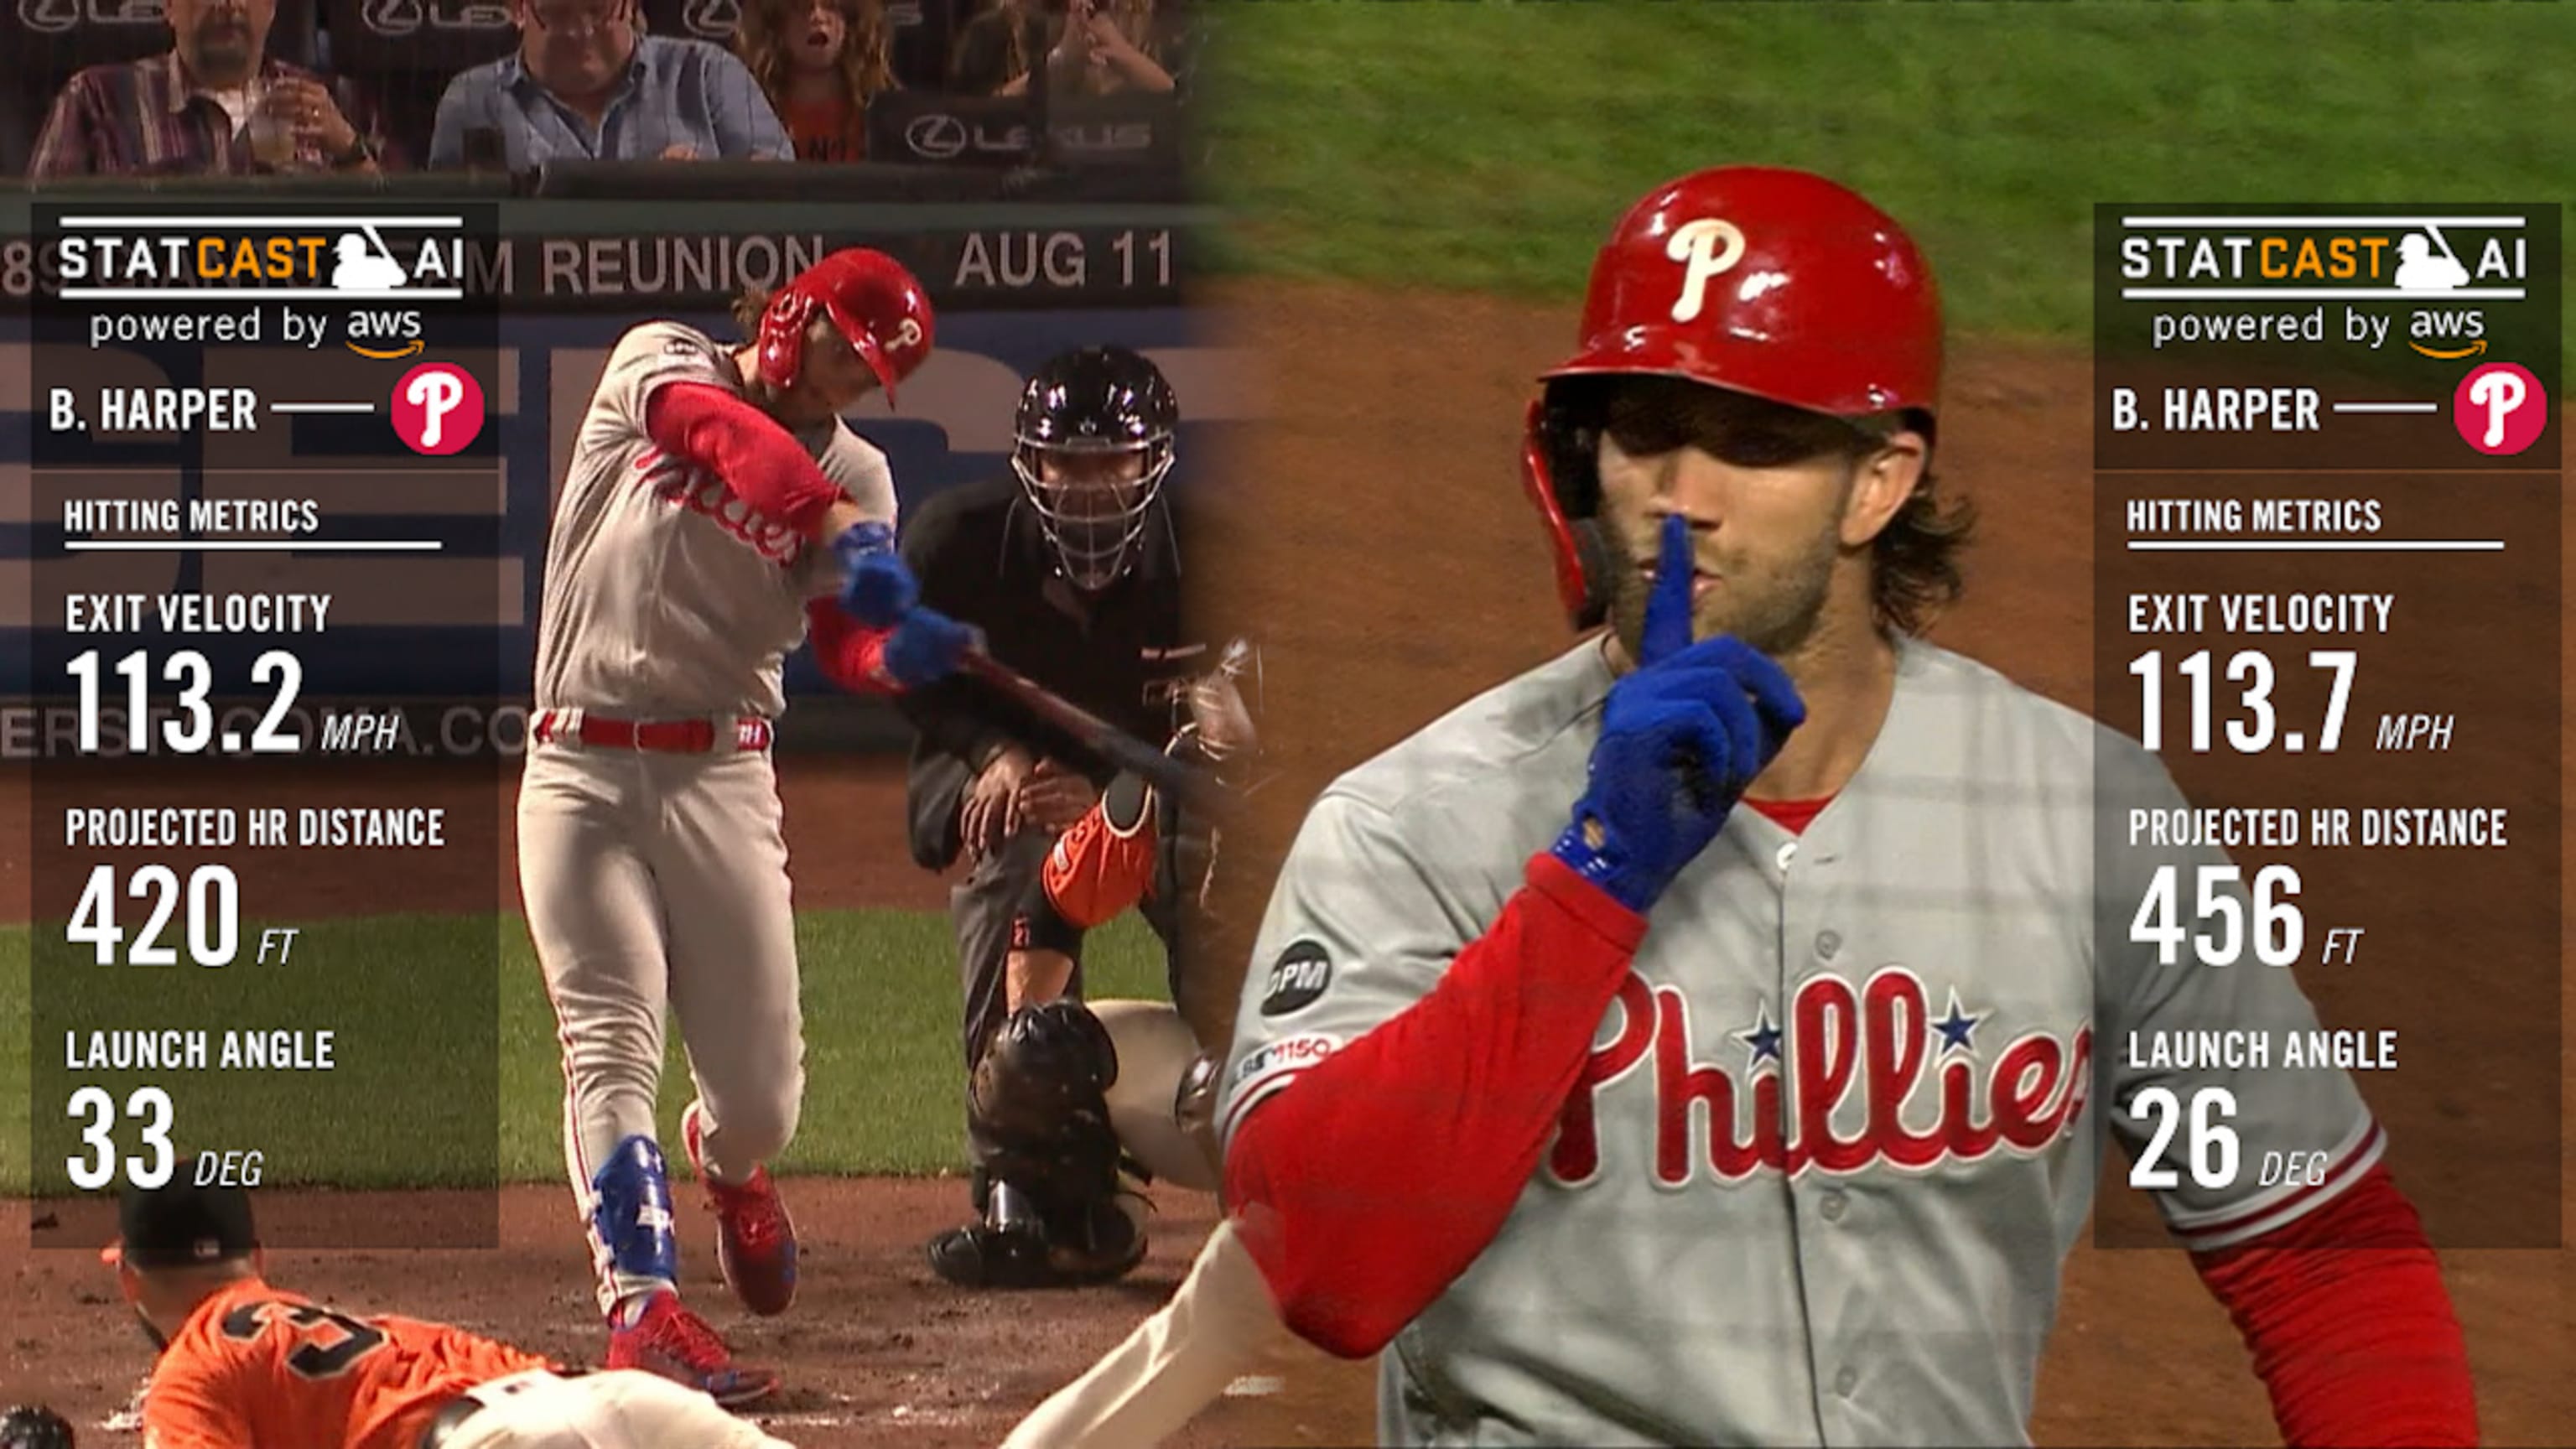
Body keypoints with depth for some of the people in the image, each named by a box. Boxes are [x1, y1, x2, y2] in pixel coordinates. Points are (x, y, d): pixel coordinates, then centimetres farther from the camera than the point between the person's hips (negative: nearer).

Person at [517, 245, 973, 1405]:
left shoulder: (854, 473, 9)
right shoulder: (657, 363, 1)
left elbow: (847, 648, -3)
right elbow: (722, 435, -22)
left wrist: (904, 652, -27)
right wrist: (842, 531, -37)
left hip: (722, 777, 3)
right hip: (583, 771, -3)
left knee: (763, 1090, 2)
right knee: (612, 1043, -15)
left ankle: (727, 1162, 38)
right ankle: (643, 1307, -21)